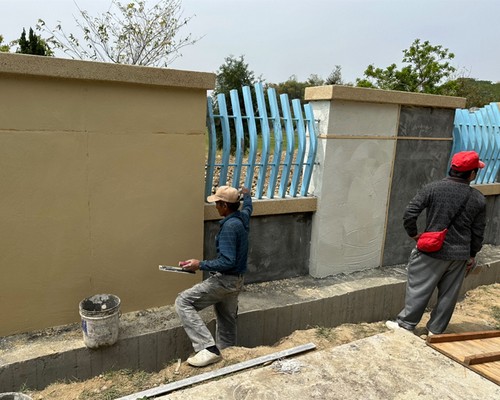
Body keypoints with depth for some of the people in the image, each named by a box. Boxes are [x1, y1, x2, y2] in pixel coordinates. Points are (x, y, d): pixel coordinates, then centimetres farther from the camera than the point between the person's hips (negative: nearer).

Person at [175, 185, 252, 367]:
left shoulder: (229, 226, -24)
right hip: (236, 280, 10)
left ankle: (208, 348, -15)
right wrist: (246, 194, 49)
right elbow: (248, 207, 30)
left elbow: (227, 262, -28)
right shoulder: (243, 216, 3)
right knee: (227, 321, 18)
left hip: (225, 280, -10)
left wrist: (200, 265, -23)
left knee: (183, 302, -10)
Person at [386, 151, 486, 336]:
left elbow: (410, 213, -15)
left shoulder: (433, 188, -10)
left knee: (419, 289, 9)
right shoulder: (478, 199, -2)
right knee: (448, 294, 14)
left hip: (433, 251, -2)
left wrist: (413, 233, 1)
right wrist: (472, 254, 17)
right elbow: (478, 232, 4)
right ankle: (436, 330, 25)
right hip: (460, 254, 2)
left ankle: (405, 324, 18)